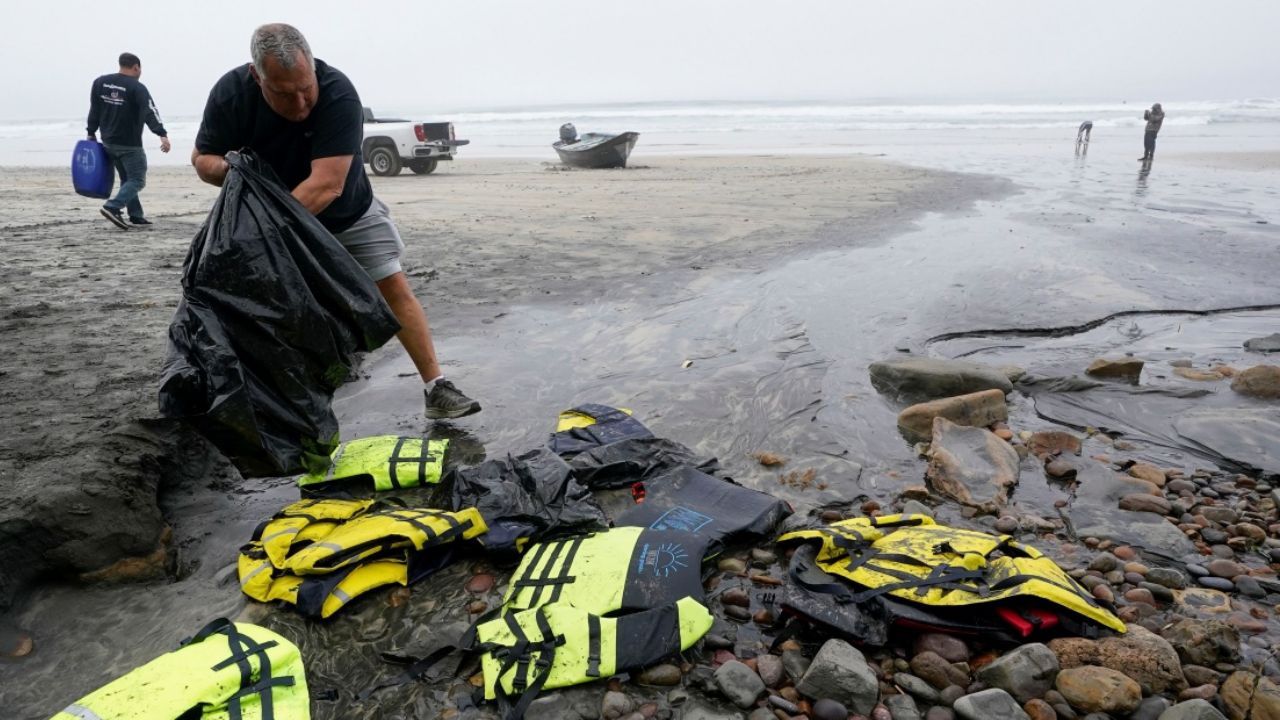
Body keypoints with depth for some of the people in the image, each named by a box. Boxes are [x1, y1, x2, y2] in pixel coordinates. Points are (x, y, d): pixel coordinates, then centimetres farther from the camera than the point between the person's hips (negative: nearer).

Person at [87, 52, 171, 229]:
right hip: (129, 145, -7)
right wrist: (163, 135, -34)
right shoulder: (137, 88, -12)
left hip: (108, 142, 7)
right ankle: (112, 207, -21)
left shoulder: (100, 82, 9)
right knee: (137, 180, -4)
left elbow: (94, 110, 15)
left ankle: (136, 214, 17)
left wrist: (91, 133, 23)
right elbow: (150, 112, -25)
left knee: (127, 178, 18)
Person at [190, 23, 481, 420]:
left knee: (395, 287, -8)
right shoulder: (230, 94, -20)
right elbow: (202, 158, -8)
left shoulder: (338, 94, -32)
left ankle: (436, 388, -2)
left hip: (348, 215, -2)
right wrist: (227, 169, -33)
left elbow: (327, 185, -38)